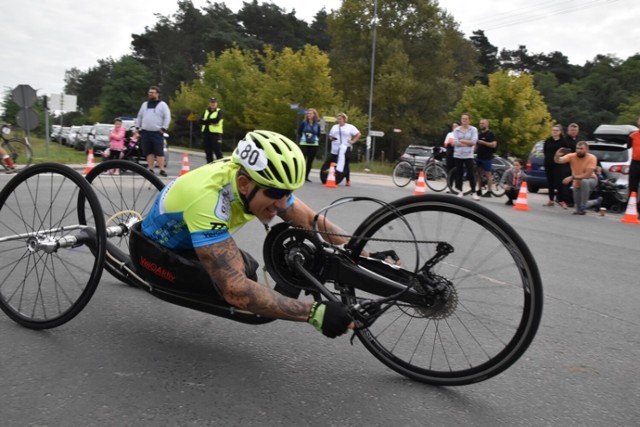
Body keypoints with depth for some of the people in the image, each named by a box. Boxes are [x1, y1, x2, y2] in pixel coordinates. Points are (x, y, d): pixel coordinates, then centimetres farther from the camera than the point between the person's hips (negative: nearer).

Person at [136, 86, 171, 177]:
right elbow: (139, 117, 21)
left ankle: (162, 169, -9)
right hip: (145, 132, 5)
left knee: (159, 152, -8)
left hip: (157, 133, -5)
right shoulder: (145, 104, 17)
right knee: (149, 152, 6)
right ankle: (150, 169, 10)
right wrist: (137, 127, 14)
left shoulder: (162, 105, 1)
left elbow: (167, 117, -5)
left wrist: (163, 128, -12)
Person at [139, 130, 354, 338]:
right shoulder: (207, 197, -43)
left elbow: (313, 222, -12)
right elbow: (235, 290, -48)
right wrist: (315, 312, -51)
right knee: (236, 285, -25)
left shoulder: (264, 180, -20)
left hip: (188, 240, 7)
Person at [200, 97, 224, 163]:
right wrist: (211, 122, -11)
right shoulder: (206, 111, 19)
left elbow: (217, 119, -17)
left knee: (217, 151, -10)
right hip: (206, 133, 6)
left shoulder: (220, 112, 2)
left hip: (216, 133, -6)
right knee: (208, 152, 8)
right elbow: (201, 121, 3)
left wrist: (206, 121, -8)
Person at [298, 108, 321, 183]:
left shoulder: (317, 124, 5)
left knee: (310, 161, 5)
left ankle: (306, 177, 14)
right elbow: (299, 132, 5)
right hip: (304, 144, -3)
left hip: (314, 145, 3)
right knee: (303, 160, -8)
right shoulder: (303, 123, -1)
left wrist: (317, 141, 2)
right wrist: (301, 140, -2)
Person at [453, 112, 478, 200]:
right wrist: (468, 143, -13)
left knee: (471, 174, -5)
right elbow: (455, 142, -8)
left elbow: (474, 141, -11)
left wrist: (461, 140, -10)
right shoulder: (456, 129, 4)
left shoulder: (473, 129, 2)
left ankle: (474, 193, 0)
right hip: (458, 155, 2)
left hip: (468, 155, -2)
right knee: (459, 173, 5)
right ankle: (460, 192, 14)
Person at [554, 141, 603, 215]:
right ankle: (596, 202, 42)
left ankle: (582, 208, -29)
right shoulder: (572, 156, -16)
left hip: (590, 180, -4)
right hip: (577, 183, 4)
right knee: (578, 207, 10)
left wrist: (572, 177, -38)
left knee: (584, 181, -42)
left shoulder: (592, 158, -24)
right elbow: (558, 161, -30)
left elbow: (587, 175, -32)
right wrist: (557, 155, -52)